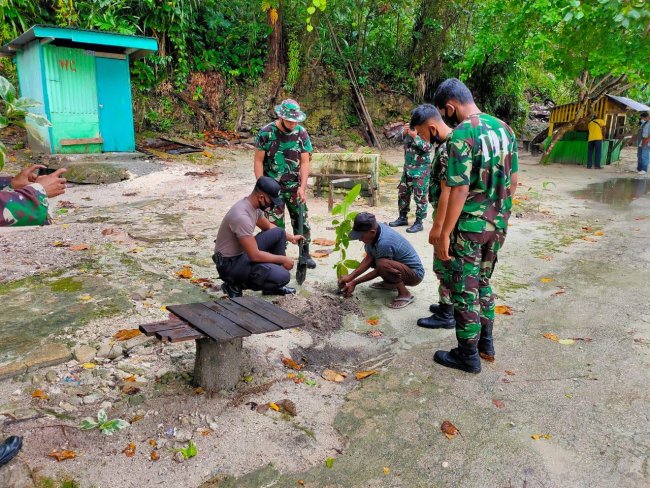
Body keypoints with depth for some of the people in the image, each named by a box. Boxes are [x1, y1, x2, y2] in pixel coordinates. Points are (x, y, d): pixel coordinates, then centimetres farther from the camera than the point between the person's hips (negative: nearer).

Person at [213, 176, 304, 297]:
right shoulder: (242, 216, -30)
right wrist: (283, 259, -16)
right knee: (283, 276, -22)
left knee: (279, 233, 6)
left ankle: (274, 286, 12)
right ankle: (236, 285, -1)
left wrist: (291, 237, 14)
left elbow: (268, 226, 22)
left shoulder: (255, 205, 0)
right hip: (230, 263, -10)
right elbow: (255, 256, -28)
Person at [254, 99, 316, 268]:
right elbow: (258, 161, -6)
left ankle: (305, 254, 25)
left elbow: (305, 162, -3)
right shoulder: (266, 132, -10)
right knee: (274, 224, 0)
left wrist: (302, 187, -11)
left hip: (295, 186, 2)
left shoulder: (301, 133, -4)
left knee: (302, 221, 7)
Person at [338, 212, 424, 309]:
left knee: (382, 264, -35)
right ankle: (390, 283, 19)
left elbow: (378, 270, -19)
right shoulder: (375, 229, -10)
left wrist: (354, 282, -11)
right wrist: (350, 276, -8)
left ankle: (405, 294, -14)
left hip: (415, 273, -9)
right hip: (400, 264, 9)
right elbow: (369, 258, -2)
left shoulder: (384, 243, -34)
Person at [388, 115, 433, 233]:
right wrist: (404, 132, -5)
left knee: (419, 196, -4)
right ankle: (403, 217, 27)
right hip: (408, 168, 7)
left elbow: (427, 147, -19)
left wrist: (415, 136, -25)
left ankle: (419, 222, 3)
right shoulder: (410, 128, 8)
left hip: (421, 169, -7)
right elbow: (402, 139, 15)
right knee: (402, 193, 14)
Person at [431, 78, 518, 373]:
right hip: (498, 224, 8)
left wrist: (444, 234, -16)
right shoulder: (504, 128, 6)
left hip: (470, 226, -8)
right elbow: (513, 180, 11)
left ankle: (468, 355, 18)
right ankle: (486, 342, 34)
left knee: (465, 290, 6)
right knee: (483, 282, 22)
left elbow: (459, 190, -22)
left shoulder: (461, 136, -19)